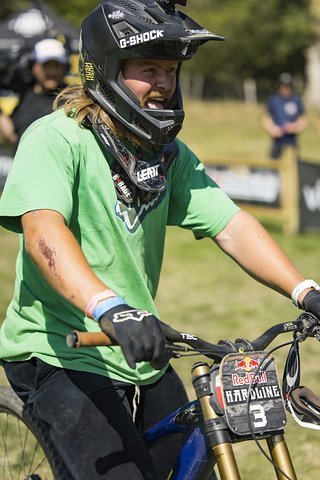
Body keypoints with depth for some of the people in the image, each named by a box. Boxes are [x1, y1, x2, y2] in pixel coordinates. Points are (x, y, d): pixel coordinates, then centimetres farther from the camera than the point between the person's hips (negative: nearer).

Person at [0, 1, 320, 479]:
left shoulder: (169, 154, 5)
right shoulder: (56, 139, -16)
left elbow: (231, 226, -4)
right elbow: (42, 229, -32)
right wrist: (108, 307, -49)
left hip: (141, 354, 7)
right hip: (62, 355, -7)